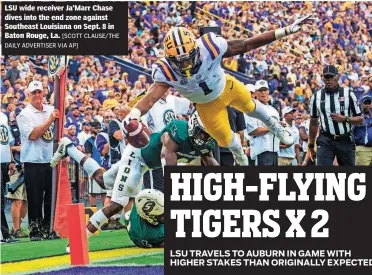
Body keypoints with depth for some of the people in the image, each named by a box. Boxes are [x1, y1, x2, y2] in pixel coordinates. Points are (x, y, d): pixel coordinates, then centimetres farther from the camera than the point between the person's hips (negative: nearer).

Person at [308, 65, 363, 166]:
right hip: (326, 141, 0)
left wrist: (344, 119, -15)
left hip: (345, 141, 0)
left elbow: (360, 119, 3)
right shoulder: (316, 97, 6)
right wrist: (311, 146, 15)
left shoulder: (348, 94, 1)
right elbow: (313, 123, 14)